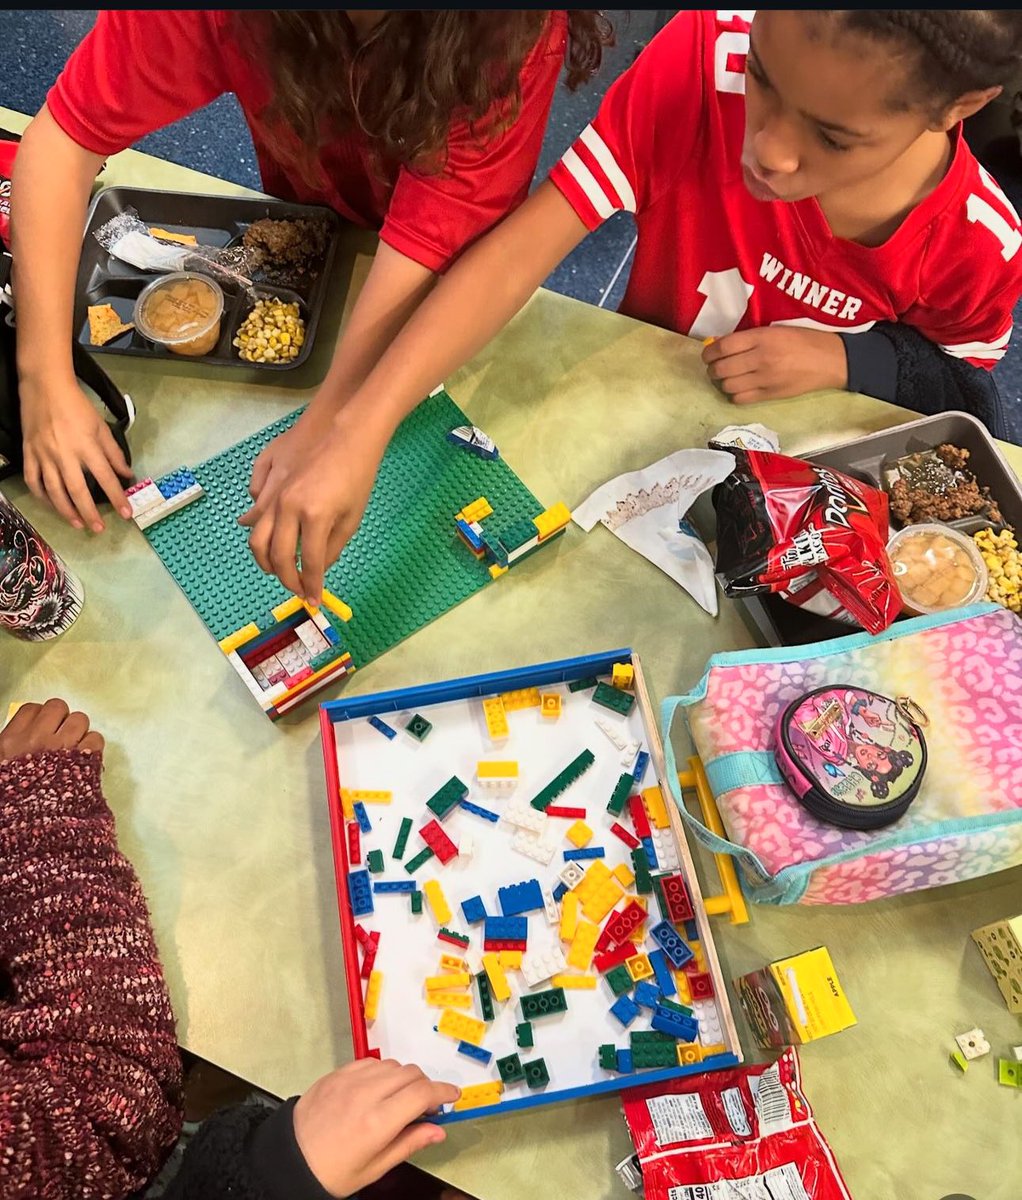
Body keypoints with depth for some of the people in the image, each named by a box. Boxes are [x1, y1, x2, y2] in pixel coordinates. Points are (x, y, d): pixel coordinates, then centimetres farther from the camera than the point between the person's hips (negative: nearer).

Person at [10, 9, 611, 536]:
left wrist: (322, 429, -45)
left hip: (457, 260, -1)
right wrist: (47, 381, -40)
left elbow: (432, 241, -41)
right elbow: (67, 136, -32)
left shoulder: (514, 27, -40)